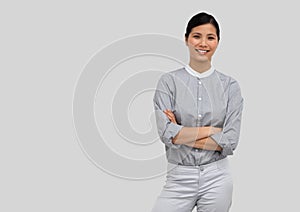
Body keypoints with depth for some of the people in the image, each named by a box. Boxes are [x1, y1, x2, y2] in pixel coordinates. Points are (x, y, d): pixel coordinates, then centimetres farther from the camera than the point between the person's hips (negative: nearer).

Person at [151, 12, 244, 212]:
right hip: (179, 178, -1)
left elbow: (230, 141, -7)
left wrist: (182, 134, -10)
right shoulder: (169, 81, -1)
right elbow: (167, 134, -13)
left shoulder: (230, 85, 1)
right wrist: (213, 130, -9)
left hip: (217, 178, 1)